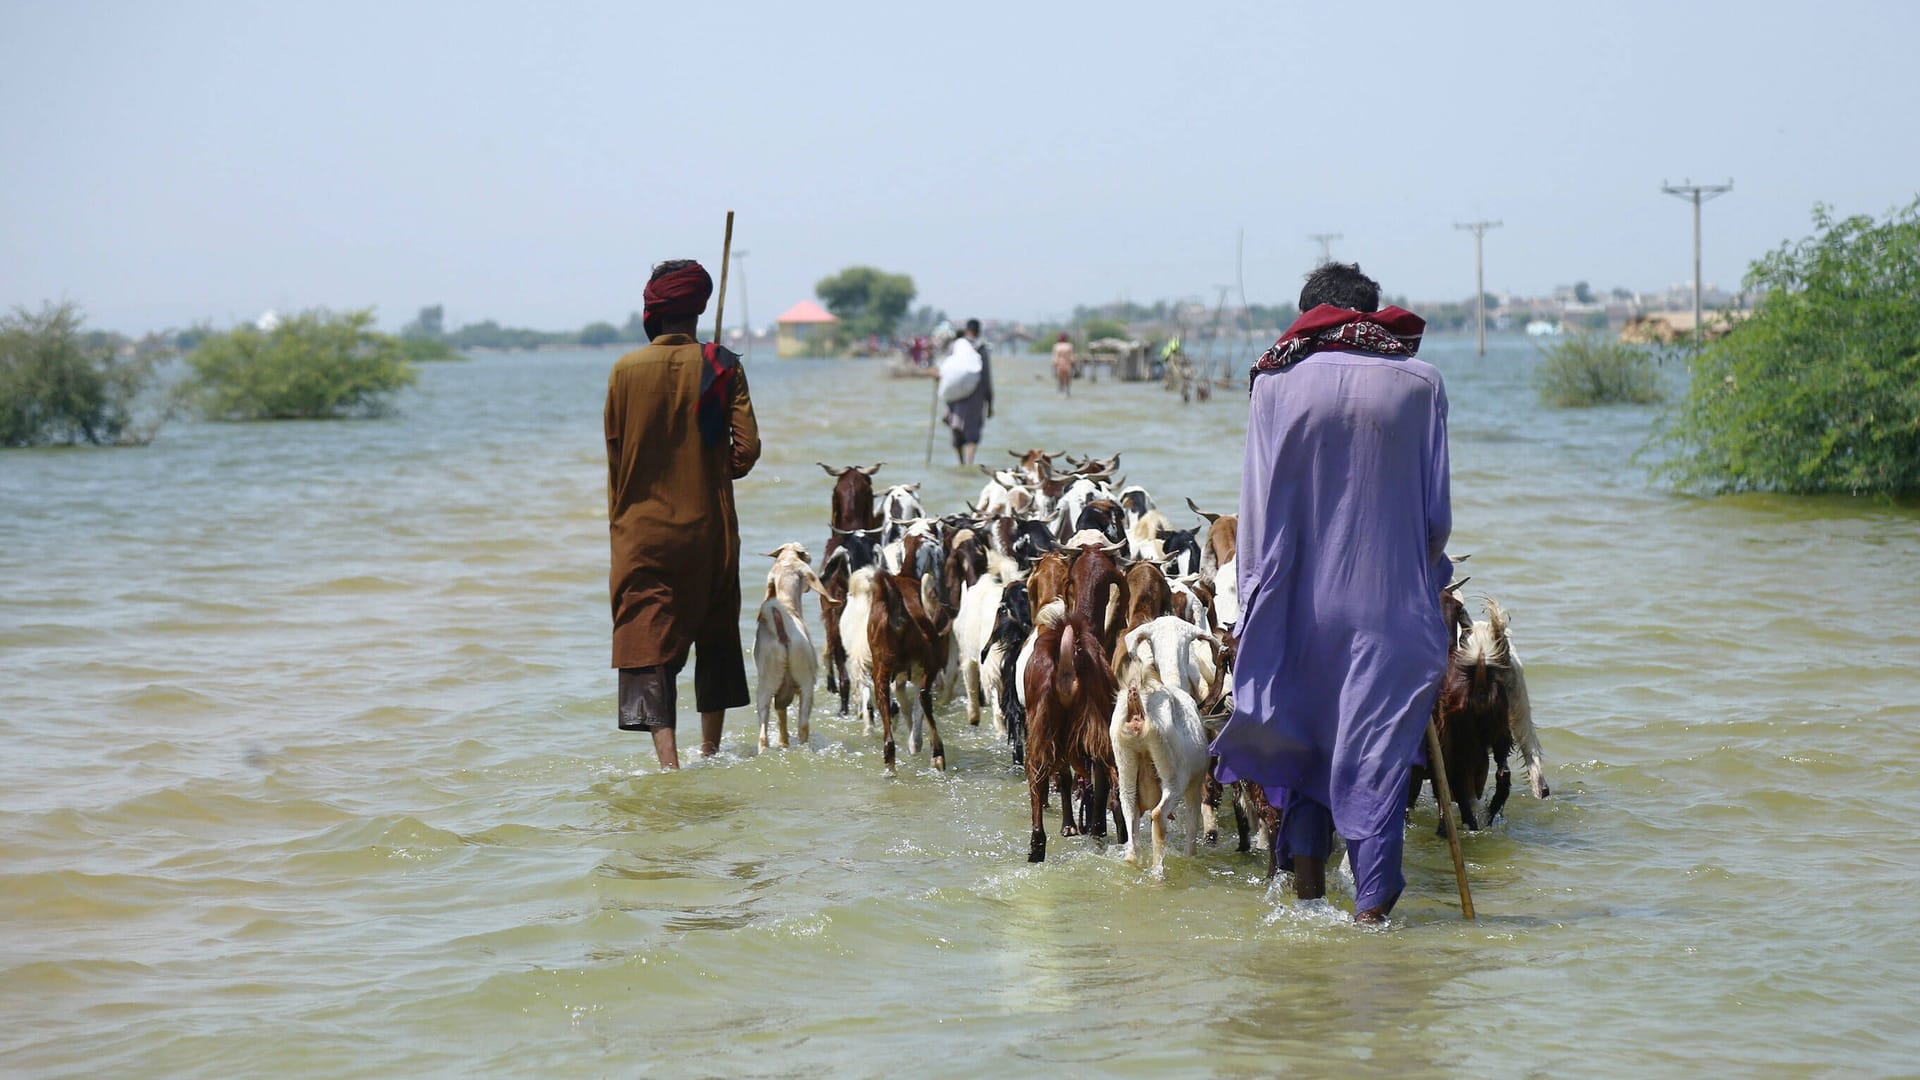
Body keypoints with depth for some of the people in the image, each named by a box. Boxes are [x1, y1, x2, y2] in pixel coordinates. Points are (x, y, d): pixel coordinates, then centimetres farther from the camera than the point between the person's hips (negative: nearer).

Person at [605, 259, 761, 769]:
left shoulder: (626, 371, -4)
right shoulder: (723, 367, -5)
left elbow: (614, 455, 2)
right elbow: (747, 448, -9)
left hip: (642, 530, -1)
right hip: (709, 528, 1)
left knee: (646, 646, -3)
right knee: (714, 636, 19)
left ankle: (668, 761, -19)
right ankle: (710, 750, 26)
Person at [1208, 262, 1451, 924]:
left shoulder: (1277, 382, 0)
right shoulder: (1419, 383, 0)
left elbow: (1259, 505, -1)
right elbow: (1437, 510, 2)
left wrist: (1255, 596, 6)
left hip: (1301, 593, 1)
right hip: (1389, 598, -1)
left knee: (1302, 727, 19)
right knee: (1377, 744, 2)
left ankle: (1306, 874, 13)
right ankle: (1373, 900, -2)